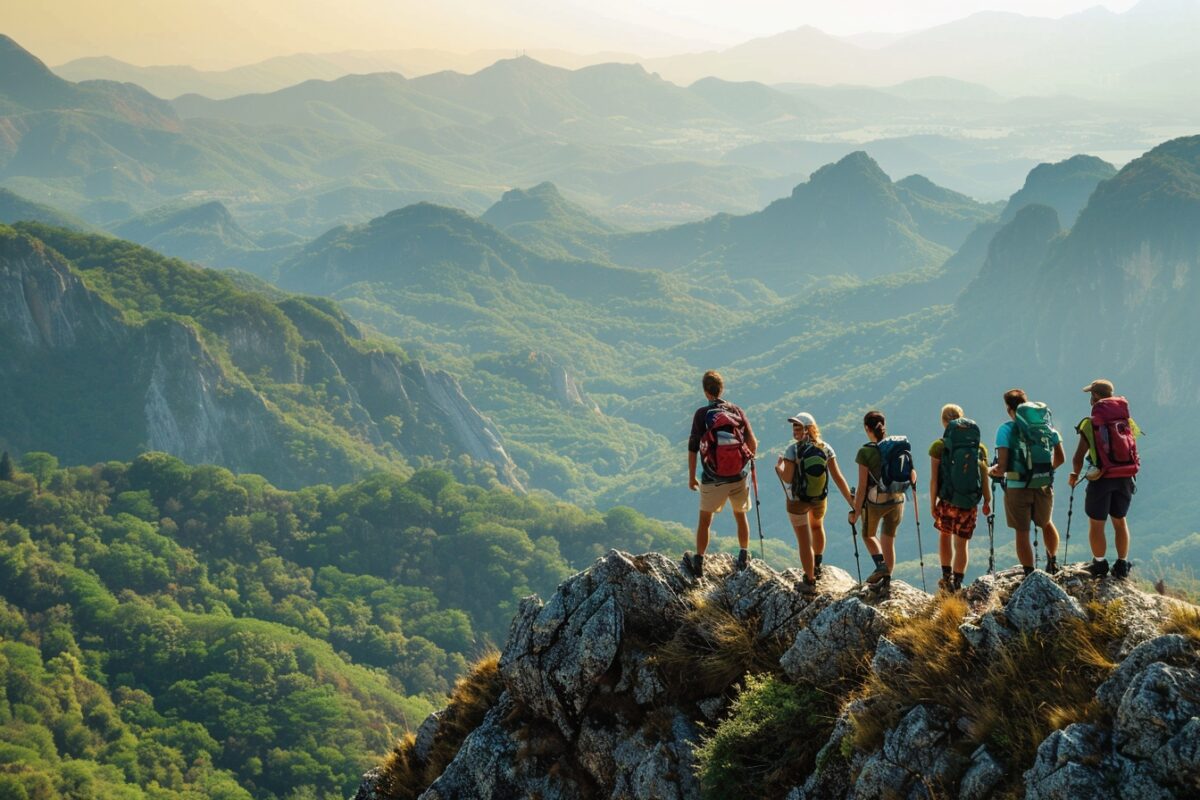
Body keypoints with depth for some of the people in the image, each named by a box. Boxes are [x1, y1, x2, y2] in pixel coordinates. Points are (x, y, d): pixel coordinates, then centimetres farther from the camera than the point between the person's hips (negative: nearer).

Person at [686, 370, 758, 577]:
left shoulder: (702, 414, -9)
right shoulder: (737, 411, -2)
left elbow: (693, 447, -7)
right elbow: (753, 445, -3)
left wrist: (691, 477, 3)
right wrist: (749, 457, 19)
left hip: (713, 480, -2)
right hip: (739, 477, 2)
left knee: (705, 520, 14)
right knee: (741, 516, 24)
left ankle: (698, 563, 19)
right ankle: (744, 557, 30)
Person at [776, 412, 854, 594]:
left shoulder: (793, 449, -20)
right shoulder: (825, 448, -9)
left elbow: (787, 478, -21)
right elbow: (838, 477, -11)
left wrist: (779, 467, 0)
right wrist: (851, 501, -8)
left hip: (797, 500, -4)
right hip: (820, 498, 4)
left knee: (804, 541, 6)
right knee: (817, 526, 34)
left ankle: (809, 581, 13)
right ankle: (817, 566, 49)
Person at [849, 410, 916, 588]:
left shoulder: (866, 452, -16)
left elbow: (862, 487, -15)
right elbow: (912, 476, 2)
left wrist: (855, 511, -8)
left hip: (875, 502, -4)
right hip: (897, 500, 4)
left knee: (868, 535, 22)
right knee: (889, 541, 19)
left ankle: (880, 565, 1)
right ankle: (886, 579, 19)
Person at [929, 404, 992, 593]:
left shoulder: (939, 446, -6)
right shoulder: (980, 447, 1)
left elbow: (934, 478, -6)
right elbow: (984, 477, 3)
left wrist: (932, 503, 2)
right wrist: (987, 501, 16)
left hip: (947, 501, -1)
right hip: (970, 504, 1)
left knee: (945, 535, 23)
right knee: (962, 543, 12)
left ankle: (947, 576, 18)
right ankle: (957, 583, 14)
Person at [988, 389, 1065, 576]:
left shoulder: (1006, 429, -8)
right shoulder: (1047, 426, 4)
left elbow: (1002, 466, -14)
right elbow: (1060, 458, 9)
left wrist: (993, 471, 7)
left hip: (1017, 486, -4)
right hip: (1044, 486, 4)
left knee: (1022, 532, 8)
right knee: (1046, 523, 30)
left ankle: (1030, 574, 9)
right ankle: (1053, 560, 30)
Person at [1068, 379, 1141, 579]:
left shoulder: (1090, 424, -9)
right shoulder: (1126, 421, 3)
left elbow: (1079, 456, -7)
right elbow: (1134, 450, 10)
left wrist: (1074, 474, 10)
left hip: (1101, 479, -5)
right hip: (1125, 478, 5)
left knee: (1096, 523, 9)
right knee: (1120, 521, 18)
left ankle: (1100, 564, 13)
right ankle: (1122, 565, 20)